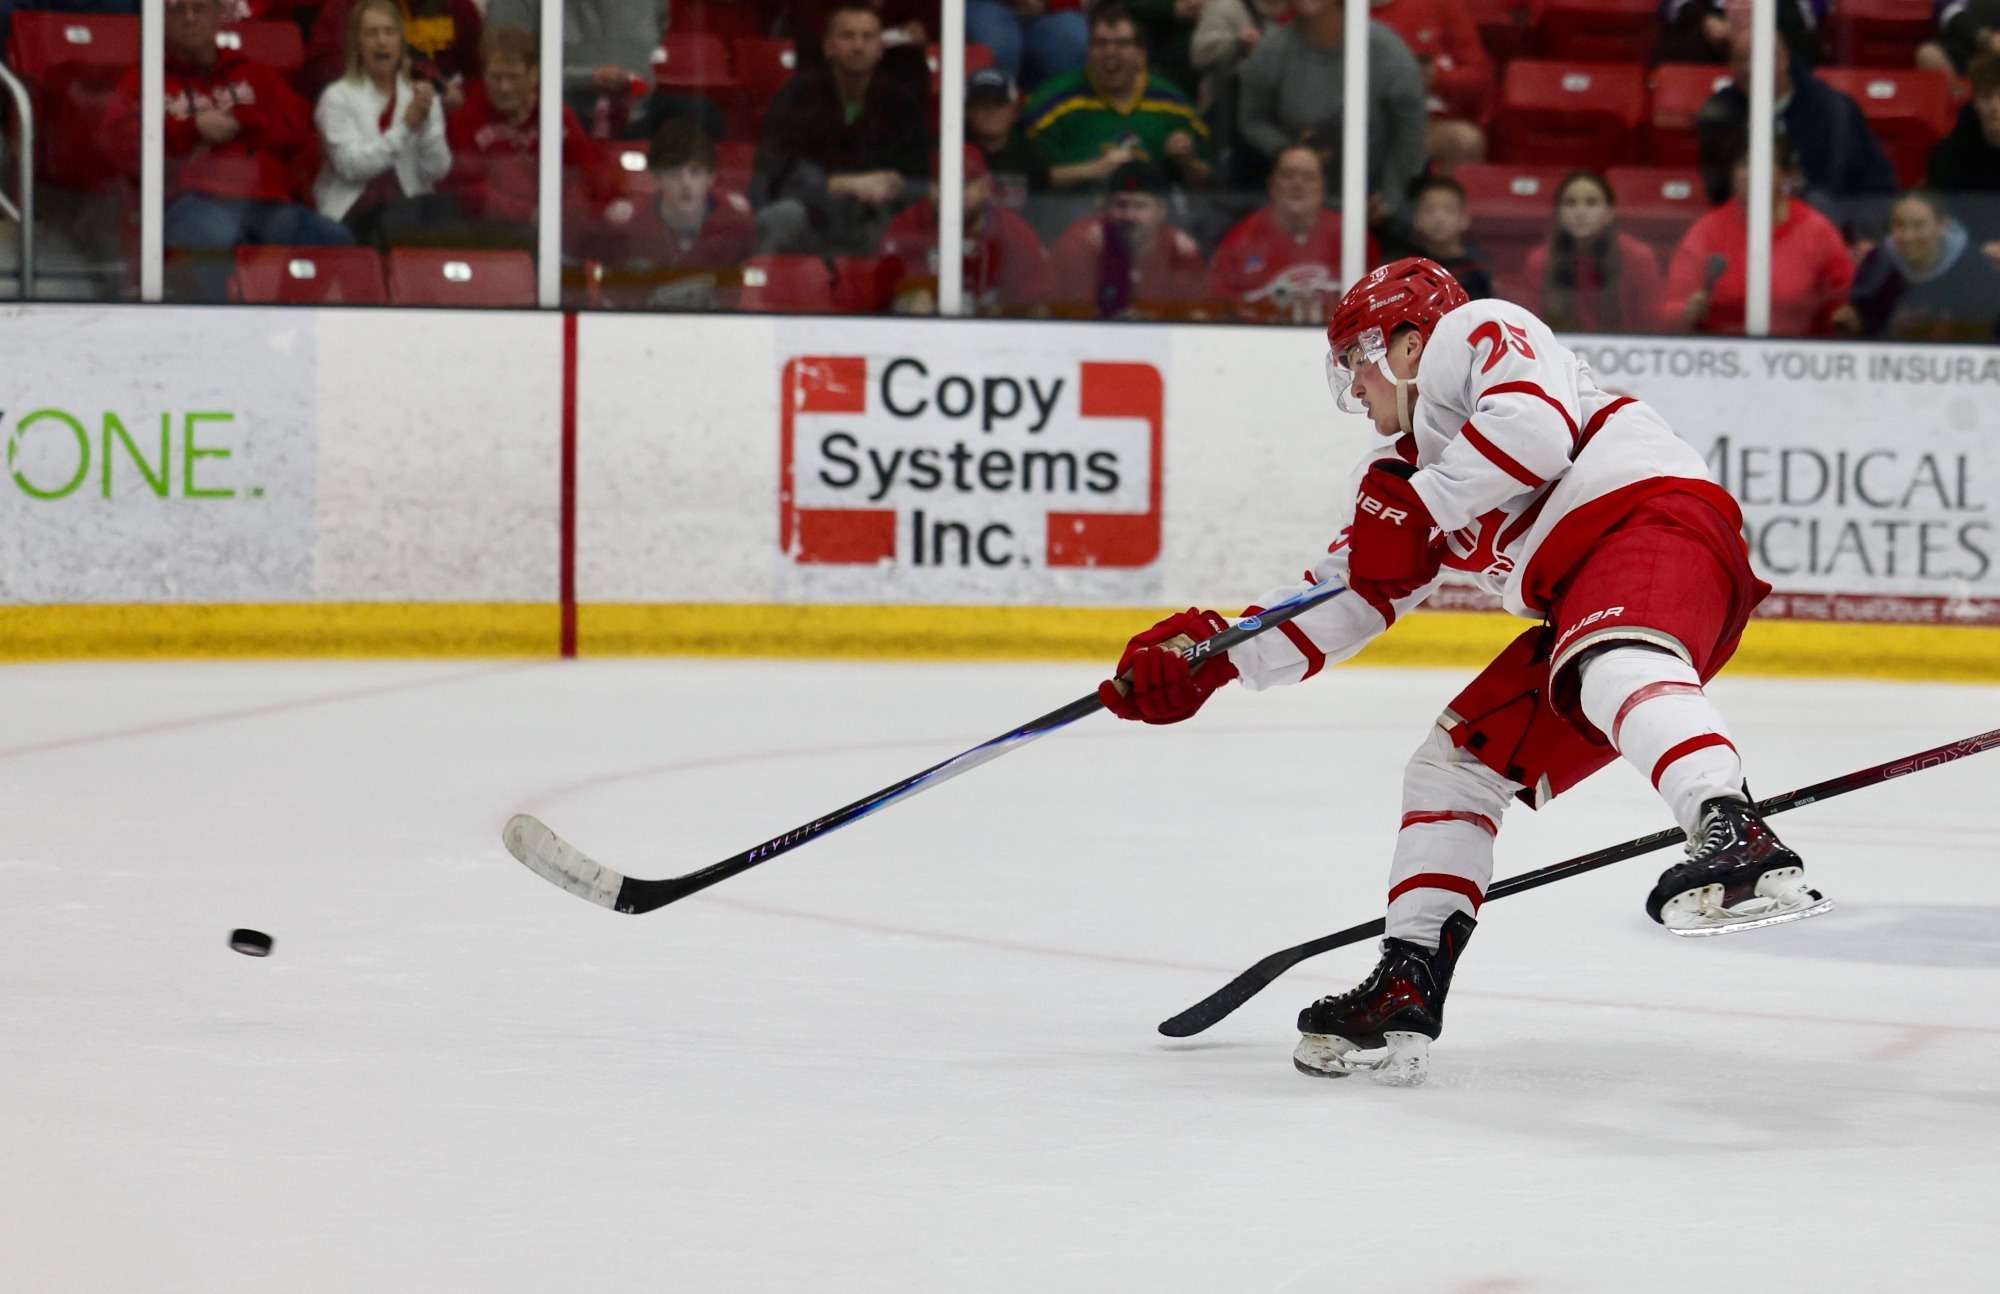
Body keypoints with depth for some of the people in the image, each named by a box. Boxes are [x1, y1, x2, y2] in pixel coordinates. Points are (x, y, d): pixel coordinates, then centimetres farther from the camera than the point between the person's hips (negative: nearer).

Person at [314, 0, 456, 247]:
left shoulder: (422, 96, 15)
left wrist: (425, 123, -12)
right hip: (354, 213, -3)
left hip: (410, 203, 3)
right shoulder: (337, 97, 5)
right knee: (404, 216, -37)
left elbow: (437, 170, 4)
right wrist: (406, 126, -13)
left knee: (441, 208, -33)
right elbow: (351, 166, -10)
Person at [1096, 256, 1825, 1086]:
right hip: (1582, 604, 10)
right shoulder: (1399, 465, 31)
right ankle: (1406, 991, 7)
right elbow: (1347, 599, 29)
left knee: (1610, 667, -39)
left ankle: (1736, 841, -63)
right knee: (1454, 764, 10)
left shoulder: (1474, 333, 6)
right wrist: (1211, 655, 21)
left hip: (1652, 517, -10)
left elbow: (1536, 424, -15)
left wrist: (1415, 510, -10)